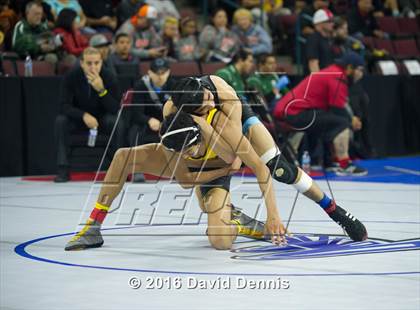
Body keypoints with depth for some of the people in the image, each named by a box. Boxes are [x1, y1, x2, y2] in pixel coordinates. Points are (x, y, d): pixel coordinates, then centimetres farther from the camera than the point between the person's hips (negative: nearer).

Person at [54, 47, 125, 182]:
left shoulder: (109, 77, -18)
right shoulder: (72, 76, -17)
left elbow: (116, 109, -21)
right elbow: (65, 105, -19)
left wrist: (101, 90, -36)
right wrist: (84, 115, -36)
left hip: (102, 119, 0)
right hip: (78, 119, 0)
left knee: (118, 122, -31)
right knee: (60, 121, -29)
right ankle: (63, 169, -24)